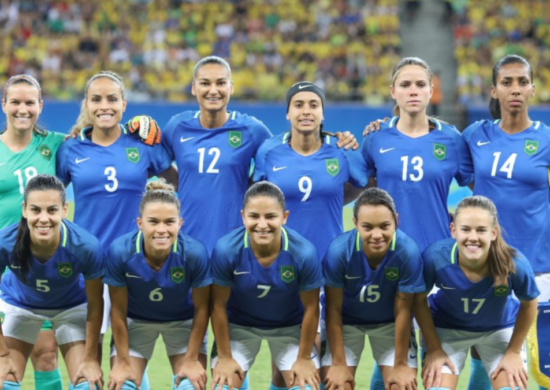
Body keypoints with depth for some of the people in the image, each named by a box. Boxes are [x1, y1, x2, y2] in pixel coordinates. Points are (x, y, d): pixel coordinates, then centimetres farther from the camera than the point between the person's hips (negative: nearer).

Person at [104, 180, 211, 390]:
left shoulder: (194, 252, -32)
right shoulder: (120, 251, -31)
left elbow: (201, 309, -16)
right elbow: (118, 311, -17)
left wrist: (192, 360, -11)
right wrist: (123, 362, -9)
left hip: (183, 322, 0)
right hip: (136, 322, 0)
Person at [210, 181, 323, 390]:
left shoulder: (304, 252, -30)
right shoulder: (226, 249, -30)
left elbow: (311, 308, -14)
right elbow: (219, 306, -15)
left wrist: (304, 358, -6)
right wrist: (225, 356, -7)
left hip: (290, 326, 0)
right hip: (239, 325, 0)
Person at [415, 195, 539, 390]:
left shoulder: (515, 264, -34)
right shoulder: (435, 257, -35)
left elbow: (528, 305, -10)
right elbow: (419, 300, -13)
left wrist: (513, 351, -3)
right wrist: (434, 349, -8)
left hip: (500, 329, 1)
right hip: (447, 328, 0)